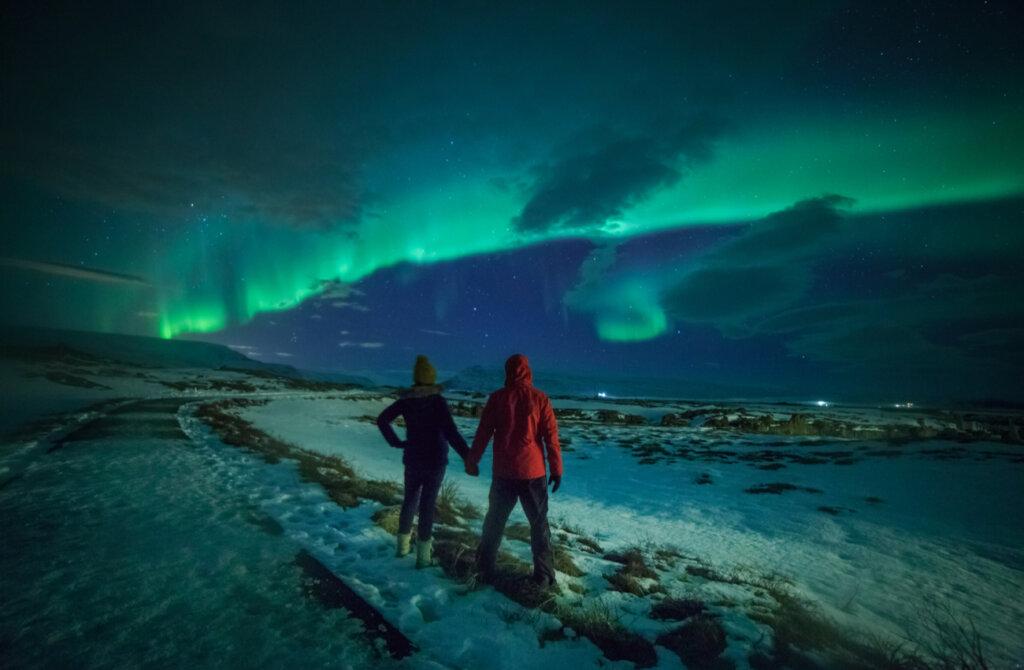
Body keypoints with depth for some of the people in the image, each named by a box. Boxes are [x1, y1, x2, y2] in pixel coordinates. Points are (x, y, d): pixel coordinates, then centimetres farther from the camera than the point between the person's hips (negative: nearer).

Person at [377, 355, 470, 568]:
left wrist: (395, 442, 6)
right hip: (434, 462, -5)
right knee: (427, 505, 4)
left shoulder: (406, 400, -3)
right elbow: (450, 432, -27)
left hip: (412, 460, 5)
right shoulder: (437, 401, -19)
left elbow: (382, 420, 2)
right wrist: (467, 456, -26)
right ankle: (423, 556, 12)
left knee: (409, 501, 20)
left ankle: (403, 545, 36)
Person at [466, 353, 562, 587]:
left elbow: (483, 432, 1)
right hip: (533, 472, -1)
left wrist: (472, 460, 11)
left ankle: (484, 570, 23)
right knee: (539, 524, 12)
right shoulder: (539, 398, -6)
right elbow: (551, 436, -6)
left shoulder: (497, 397, -2)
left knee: (494, 521, 16)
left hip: (503, 472, 1)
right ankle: (543, 576, 14)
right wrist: (556, 470, 1)